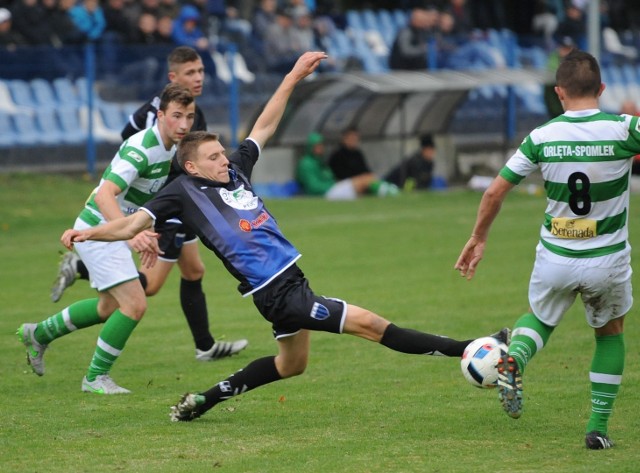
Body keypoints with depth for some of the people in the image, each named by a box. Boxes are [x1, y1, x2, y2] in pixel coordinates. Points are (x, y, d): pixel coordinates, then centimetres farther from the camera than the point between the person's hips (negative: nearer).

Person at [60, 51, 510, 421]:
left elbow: (265, 126, 19)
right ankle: (463, 350, -9)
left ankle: (206, 399, 35)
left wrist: (293, 78, 18)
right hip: (275, 291, -9)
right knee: (368, 323, -10)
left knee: (291, 364, 28)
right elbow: (132, 225, -9)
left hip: (291, 276, 9)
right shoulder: (183, 192, -7)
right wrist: (90, 233, -25)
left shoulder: (235, 171, 10)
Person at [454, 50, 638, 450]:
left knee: (541, 319, 29)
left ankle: (515, 358, -4)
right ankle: (599, 428, 18)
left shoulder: (542, 138, -8)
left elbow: (496, 191, -2)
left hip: (555, 260, 1)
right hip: (608, 262, -1)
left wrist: (478, 239, 12)